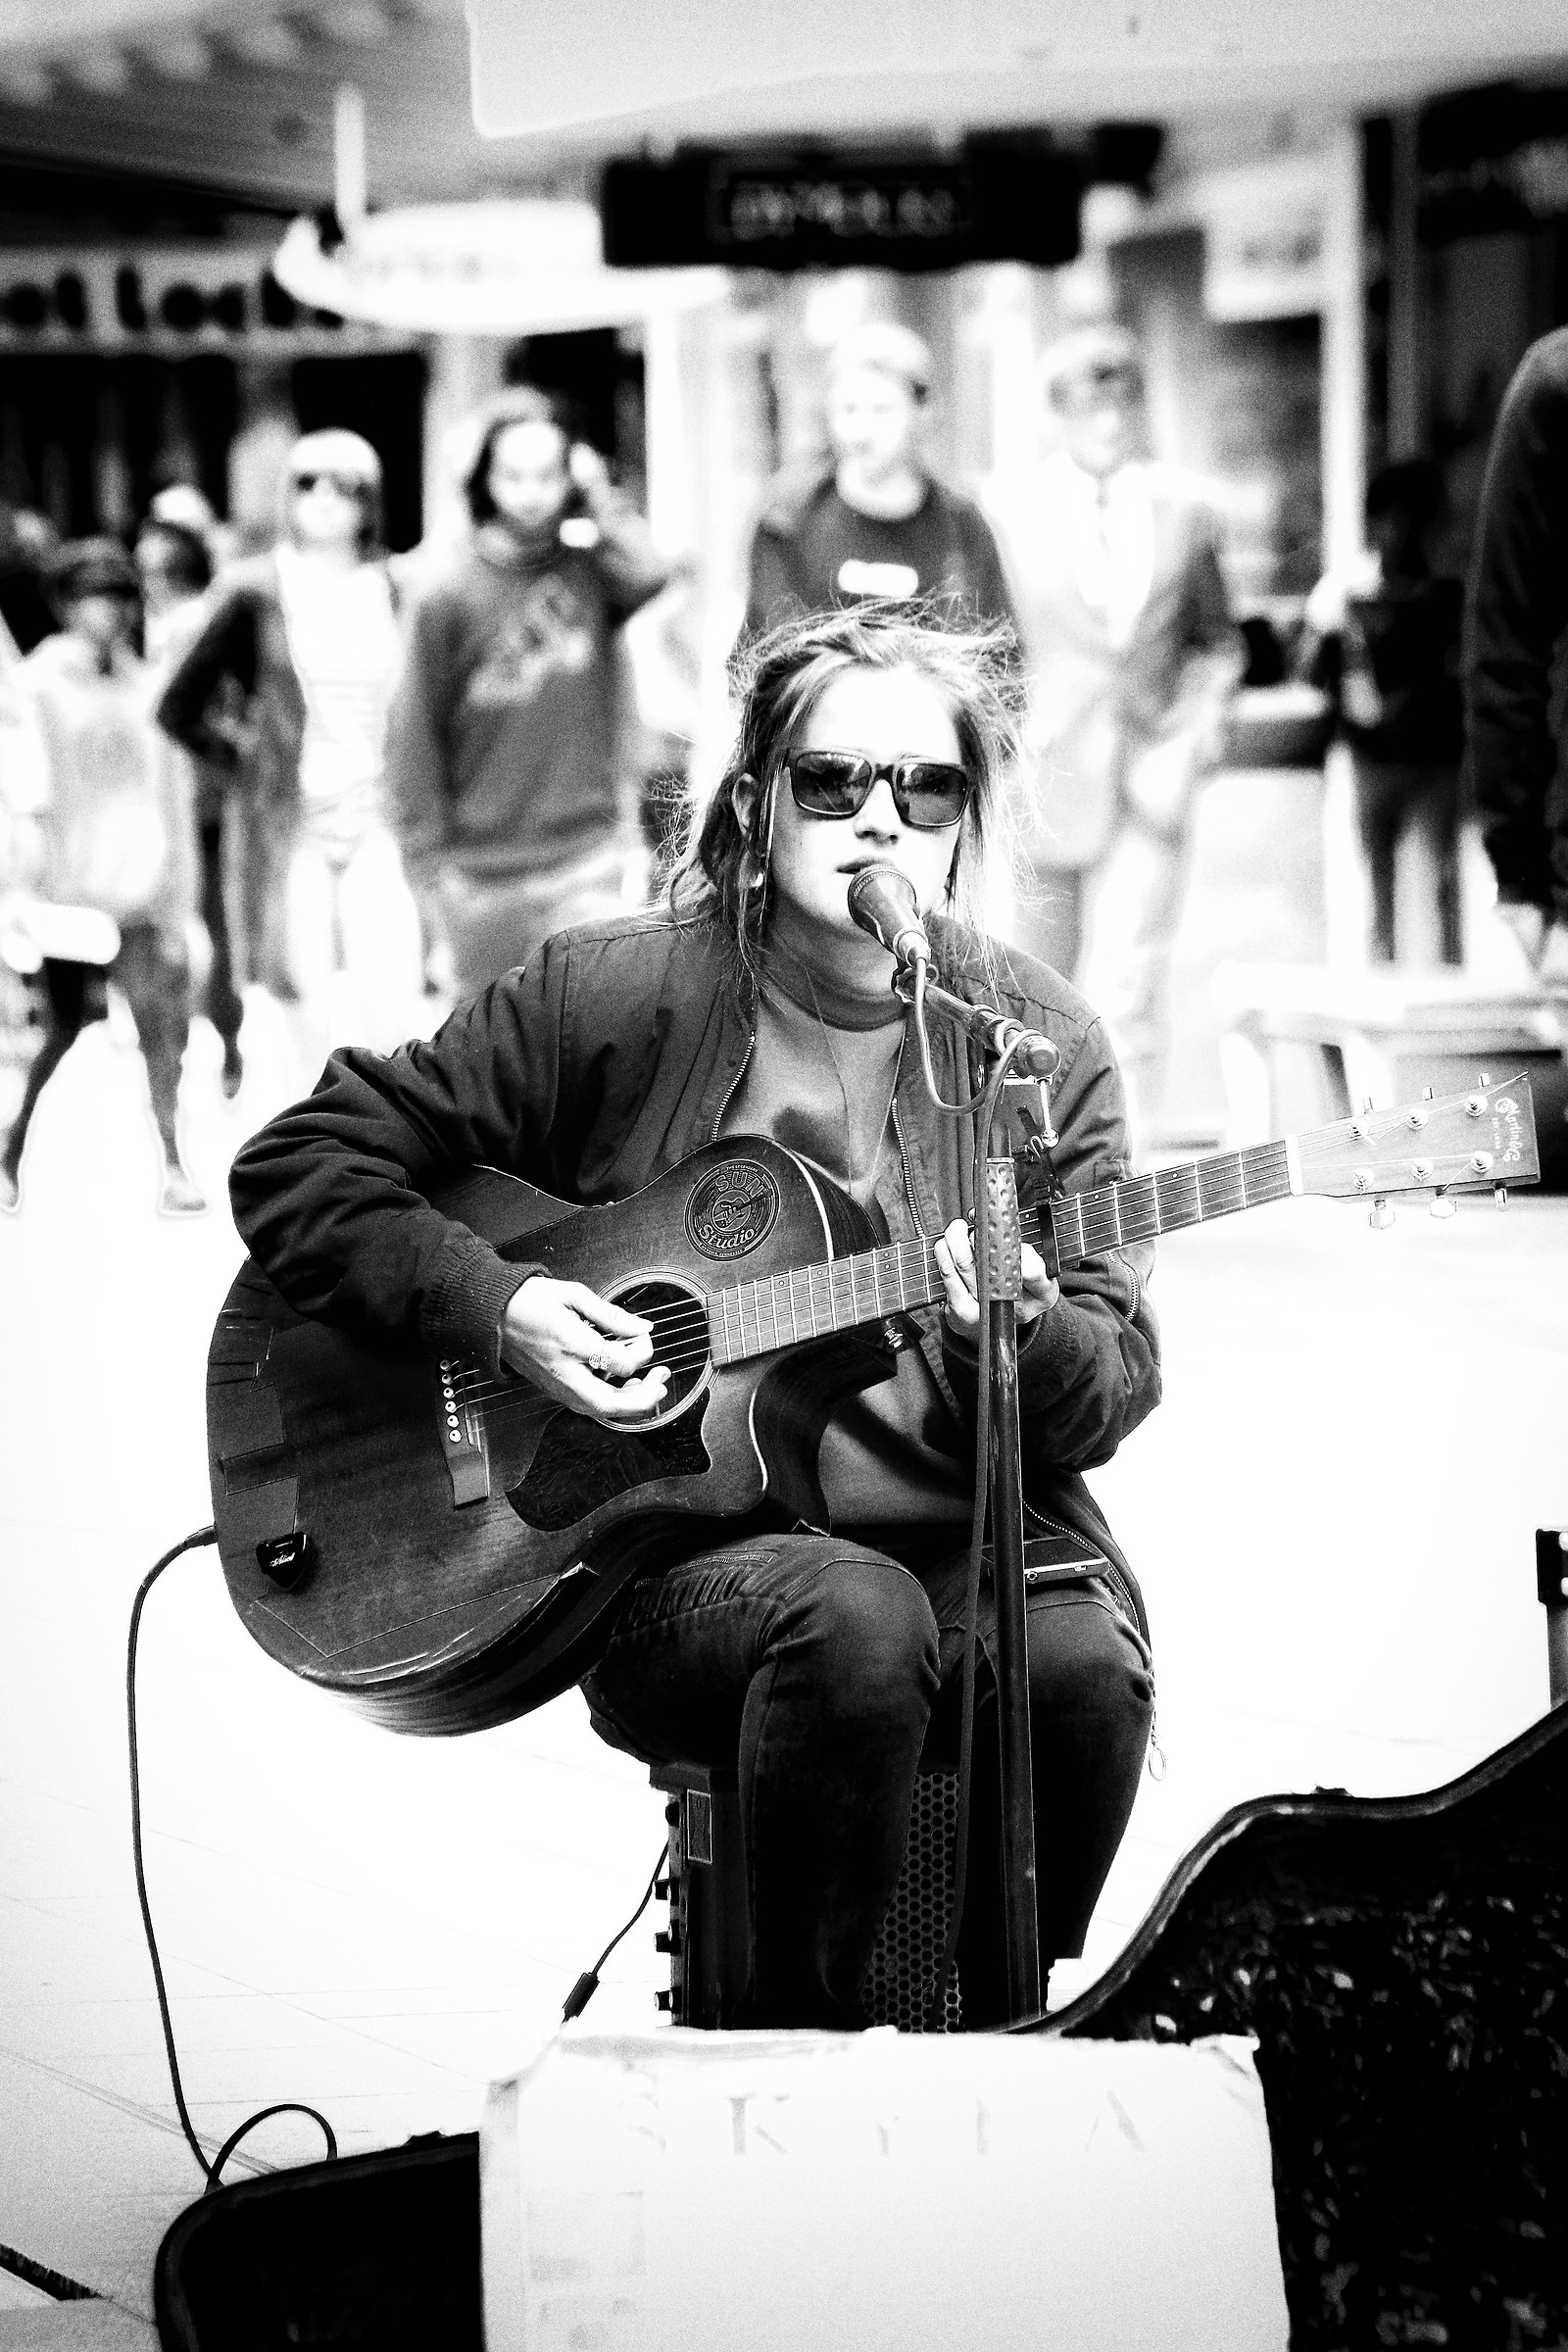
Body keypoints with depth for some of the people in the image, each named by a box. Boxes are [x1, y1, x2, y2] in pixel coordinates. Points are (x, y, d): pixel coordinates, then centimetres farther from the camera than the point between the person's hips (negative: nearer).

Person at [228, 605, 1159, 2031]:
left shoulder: (1038, 1045, 6)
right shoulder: (609, 999, 0)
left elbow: (1117, 1390, 4)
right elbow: (300, 1170, 4)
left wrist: (1031, 1337, -20)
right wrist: (498, 1312, -11)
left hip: (972, 1538, 2)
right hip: (680, 1551, -2)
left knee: (1085, 1658, -31)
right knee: (852, 1614, -35)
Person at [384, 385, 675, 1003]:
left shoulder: (591, 570, 0)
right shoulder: (449, 597, -3)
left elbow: (650, 574, -24)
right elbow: (417, 736, 0)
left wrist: (597, 497, -9)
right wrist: (431, 858, -2)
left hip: (588, 856, -1)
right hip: (484, 874, 1)